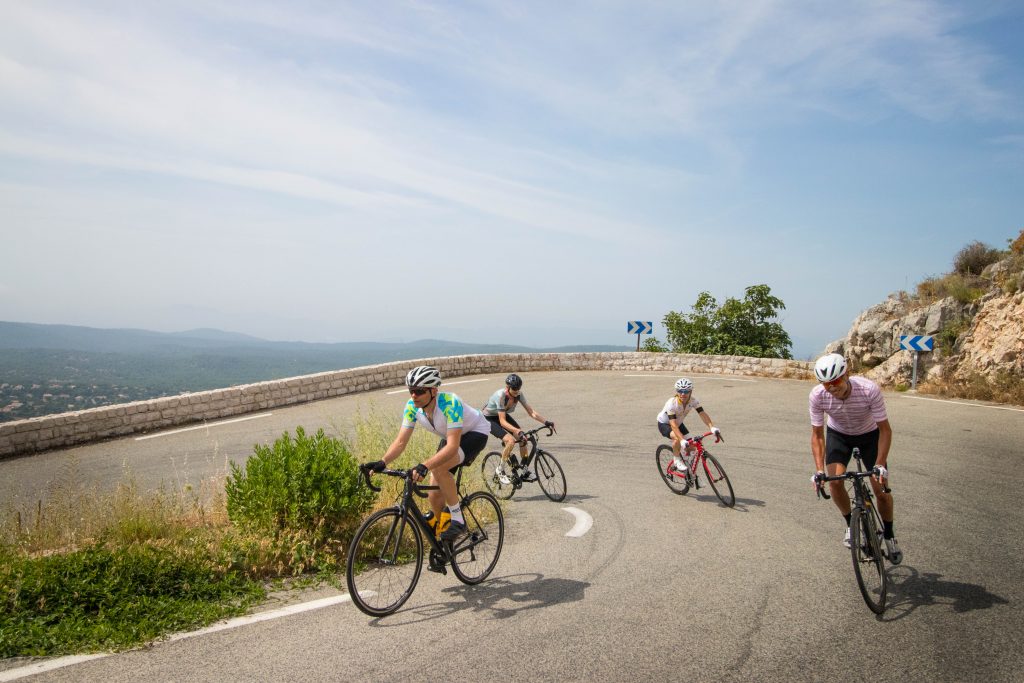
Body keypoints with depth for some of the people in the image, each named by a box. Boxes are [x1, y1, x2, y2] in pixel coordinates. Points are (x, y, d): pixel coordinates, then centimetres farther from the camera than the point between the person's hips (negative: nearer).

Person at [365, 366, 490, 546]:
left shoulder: (450, 403, -37)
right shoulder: (412, 407, -19)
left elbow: (453, 446, -44)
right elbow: (401, 441, -17)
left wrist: (424, 466, -55)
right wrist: (382, 462, -34)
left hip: (476, 432, -7)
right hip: (451, 437, 7)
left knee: (439, 467, -34)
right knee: (434, 497, 0)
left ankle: (458, 520, -18)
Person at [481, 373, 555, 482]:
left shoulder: (518, 395, -17)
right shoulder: (501, 396, -34)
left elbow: (531, 412, -15)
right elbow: (502, 422, -35)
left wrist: (545, 422, -29)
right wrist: (517, 430, -48)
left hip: (503, 415, 6)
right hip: (488, 418, -6)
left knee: (523, 438, -10)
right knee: (510, 440, -26)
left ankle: (525, 471, 4)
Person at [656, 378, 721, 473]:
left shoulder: (693, 400, -21)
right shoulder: (672, 403, -35)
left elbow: (703, 414, -28)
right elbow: (673, 425, -41)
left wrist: (712, 427, -45)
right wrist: (683, 440, -53)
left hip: (679, 423, 5)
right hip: (664, 424, -5)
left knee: (692, 446, -9)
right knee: (678, 438, -34)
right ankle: (677, 460, -10)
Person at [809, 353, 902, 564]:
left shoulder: (870, 390, -36)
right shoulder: (817, 396, -29)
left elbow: (885, 430, -26)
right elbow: (817, 434, -18)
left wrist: (880, 465, -35)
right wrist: (819, 470, -26)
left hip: (869, 435, -1)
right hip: (838, 434, 1)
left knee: (881, 489, -7)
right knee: (834, 481, -19)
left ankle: (889, 535, 20)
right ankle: (851, 524, 9)